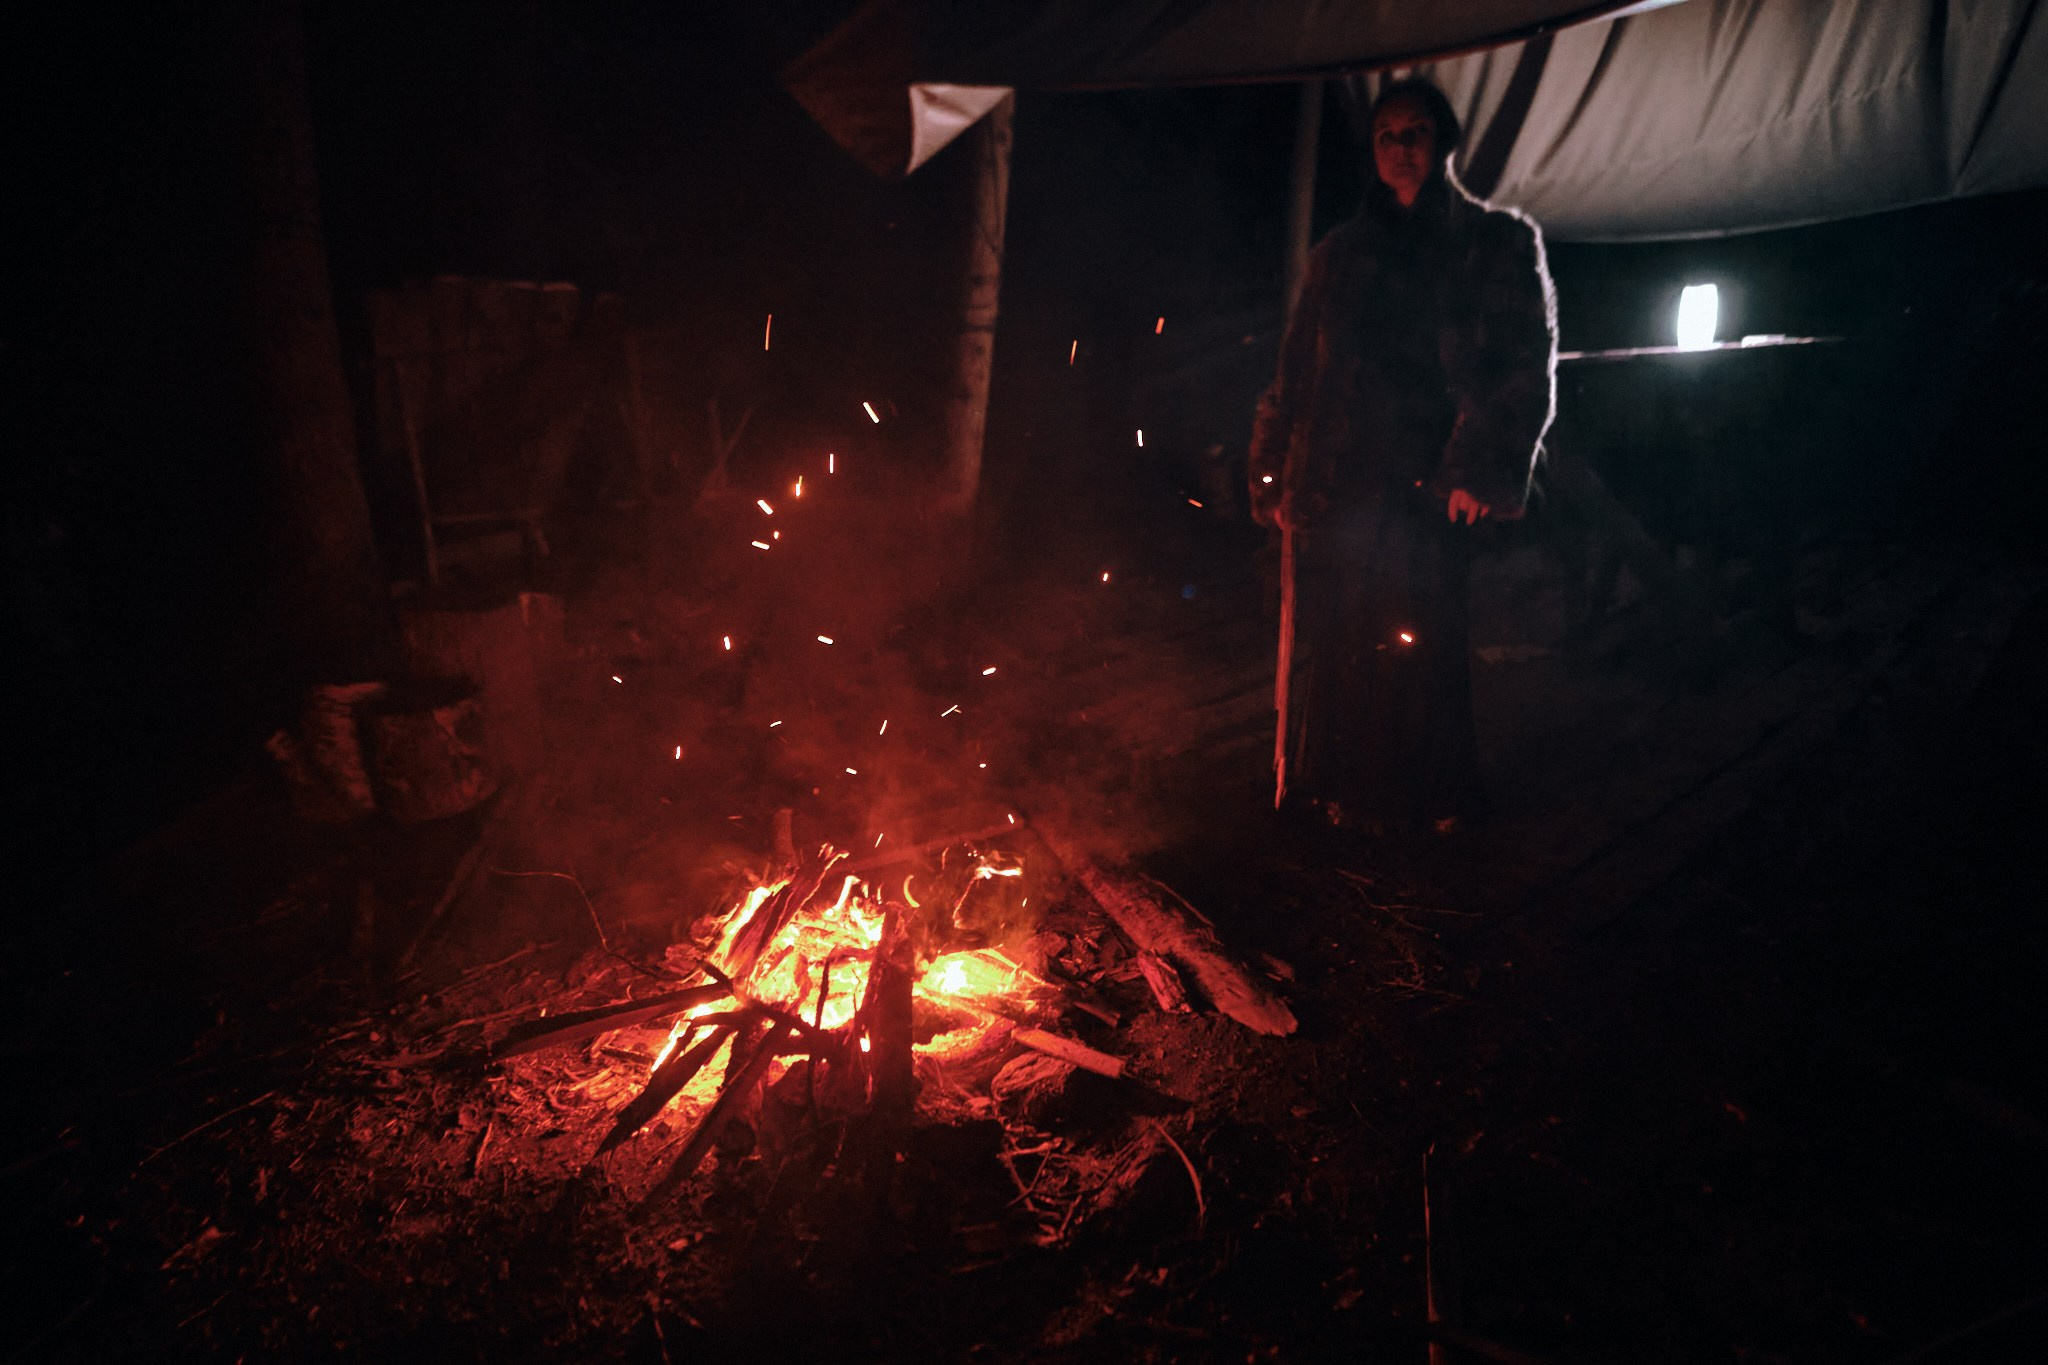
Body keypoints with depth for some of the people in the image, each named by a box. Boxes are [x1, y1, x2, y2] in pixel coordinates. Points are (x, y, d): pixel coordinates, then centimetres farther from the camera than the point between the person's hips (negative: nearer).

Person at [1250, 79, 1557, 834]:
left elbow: (1526, 368, 0)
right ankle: (1328, 792, 20)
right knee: (1323, 649, 5)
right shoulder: (1340, 255, 18)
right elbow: (1293, 375, 17)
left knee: (1412, 649, -2)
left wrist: (1480, 470, -13)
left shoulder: (1497, 243, 9)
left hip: (1423, 489, -3)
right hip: (1329, 489, 3)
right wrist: (1273, 478, 10)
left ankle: (1414, 800, 16)